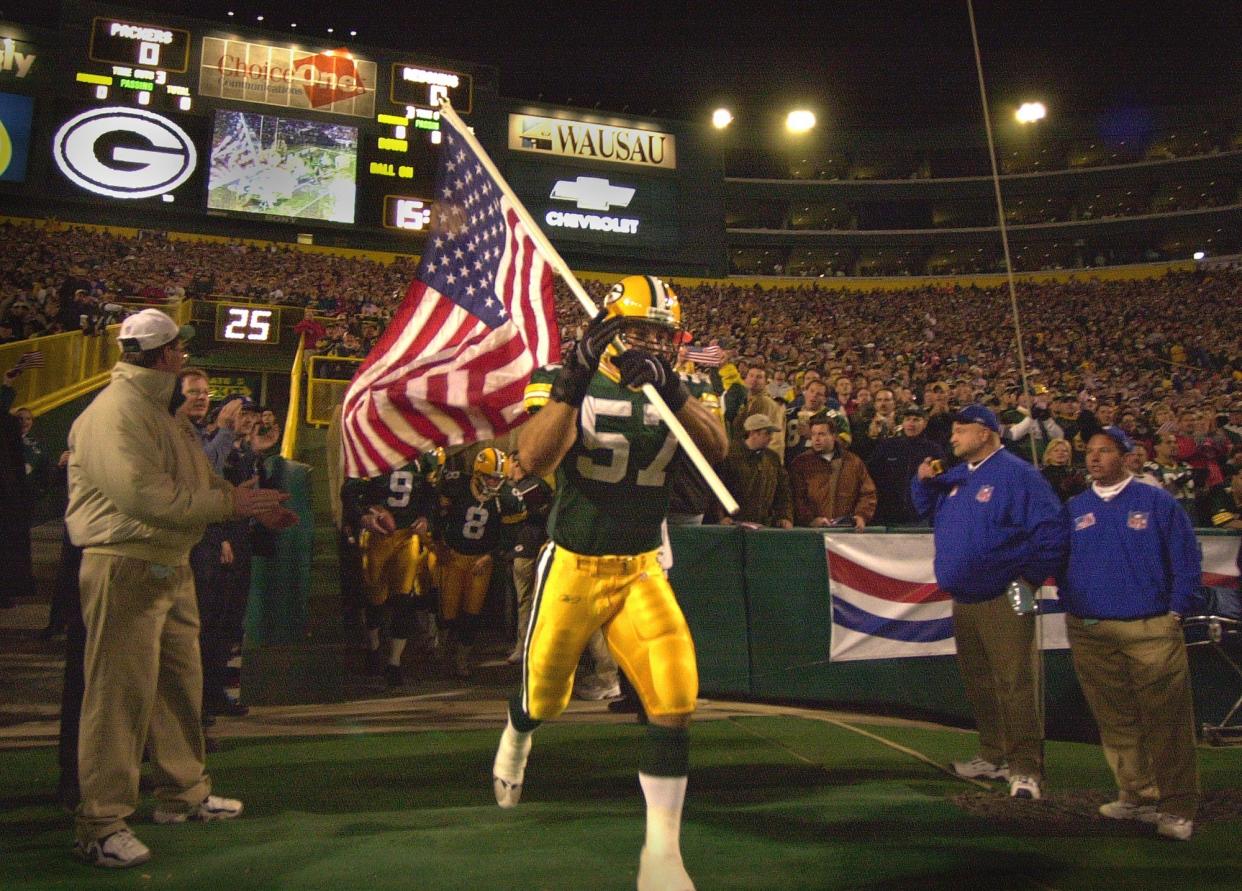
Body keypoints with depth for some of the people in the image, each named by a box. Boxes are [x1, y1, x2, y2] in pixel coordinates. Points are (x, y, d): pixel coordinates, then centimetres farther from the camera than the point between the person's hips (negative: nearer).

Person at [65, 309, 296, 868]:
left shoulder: (161, 410, 17)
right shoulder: (116, 412, -17)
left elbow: (198, 479, 19)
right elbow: (146, 495, -26)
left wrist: (255, 505, 8)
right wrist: (229, 502, -19)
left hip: (170, 567, 11)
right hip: (124, 569, -10)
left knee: (181, 681, 18)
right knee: (120, 693, -5)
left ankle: (184, 794, 33)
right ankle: (101, 824, 6)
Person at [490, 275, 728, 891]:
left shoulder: (674, 394, 1)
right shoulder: (573, 385, -9)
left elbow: (717, 450, -19)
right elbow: (533, 459, -26)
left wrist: (670, 389, -34)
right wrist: (574, 382, -37)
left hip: (640, 570, 2)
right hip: (572, 567, -2)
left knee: (674, 697, -15)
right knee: (543, 696, 16)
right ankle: (515, 739, 54)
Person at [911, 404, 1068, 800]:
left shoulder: (1016, 474, -10)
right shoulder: (955, 476, 14)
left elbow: (1051, 530, -13)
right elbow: (929, 512, 24)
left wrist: (1031, 577, -12)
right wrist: (924, 482, 6)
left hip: (1003, 600, -8)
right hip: (963, 599, 8)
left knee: (1015, 684, -8)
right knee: (977, 682, 14)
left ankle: (1025, 767, 0)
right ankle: (994, 757, 27)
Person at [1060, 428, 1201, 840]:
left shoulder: (1157, 502, 0)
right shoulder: (1074, 508, 10)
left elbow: (1186, 560, 1)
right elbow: (1059, 561, 16)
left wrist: (1175, 611, -3)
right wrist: (1070, 604, 7)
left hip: (1151, 630, -3)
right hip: (1089, 633, 4)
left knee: (1165, 722, -2)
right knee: (1115, 722, 10)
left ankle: (1177, 807, 8)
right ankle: (1137, 797, 23)